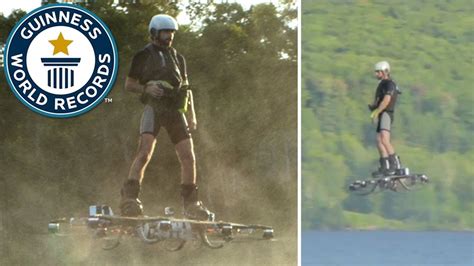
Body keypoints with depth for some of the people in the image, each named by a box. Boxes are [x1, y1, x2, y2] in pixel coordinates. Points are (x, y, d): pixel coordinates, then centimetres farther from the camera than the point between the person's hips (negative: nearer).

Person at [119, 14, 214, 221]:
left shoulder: (177, 58, 22)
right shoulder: (144, 56, 6)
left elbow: (186, 88, 25)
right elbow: (129, 84, 7)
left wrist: (191, 115, 14)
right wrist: (146, 88, -13)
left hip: (175, 110, 5)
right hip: (154, 108, -5)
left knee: (188, 157, 1)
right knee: (145, 152, -22)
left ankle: (191, 204, 12)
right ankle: (129, 198, -26)